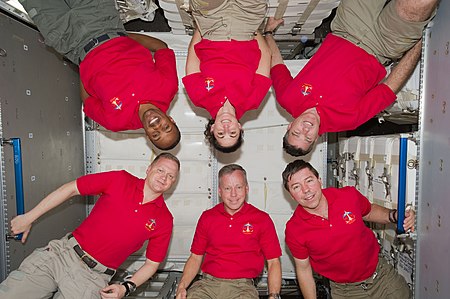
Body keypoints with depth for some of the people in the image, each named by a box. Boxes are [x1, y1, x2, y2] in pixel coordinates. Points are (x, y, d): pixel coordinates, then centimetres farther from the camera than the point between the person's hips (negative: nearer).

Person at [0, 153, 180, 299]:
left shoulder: (164, 220, -5)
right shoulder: (120, 180, -5)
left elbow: (152, 264, 3)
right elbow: (70, 189, 1)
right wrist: (29, 218, 4)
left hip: (93, 277, -1)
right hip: (61, 253, 1)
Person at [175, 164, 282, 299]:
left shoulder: (262, 219, 1)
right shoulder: (207, 217, 8)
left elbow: (273, 262, 2)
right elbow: (195, 257, 12)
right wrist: (182, 286, -3)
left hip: (242, 286, -1)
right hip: (208, 283, 1)